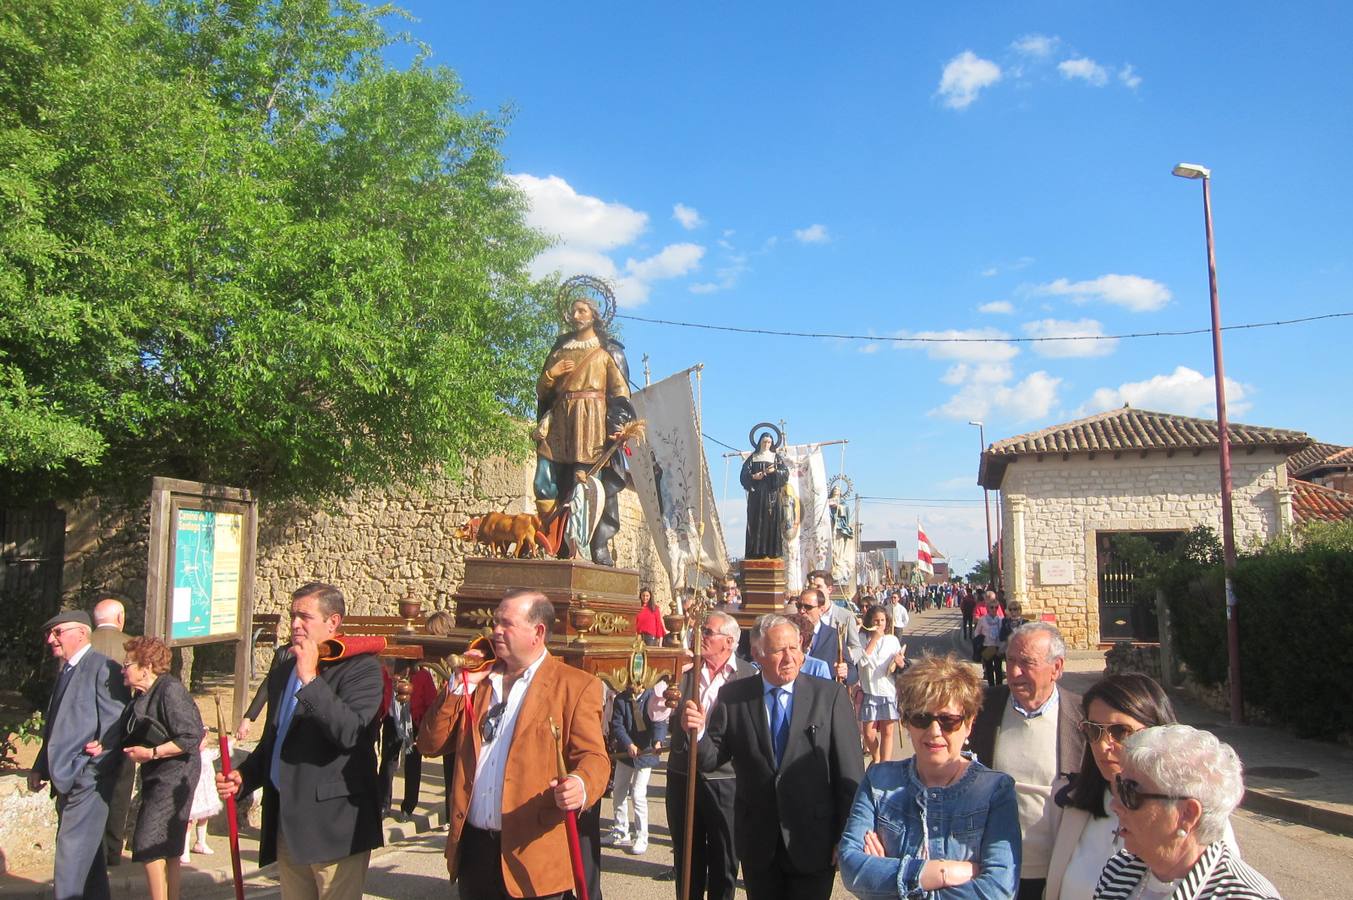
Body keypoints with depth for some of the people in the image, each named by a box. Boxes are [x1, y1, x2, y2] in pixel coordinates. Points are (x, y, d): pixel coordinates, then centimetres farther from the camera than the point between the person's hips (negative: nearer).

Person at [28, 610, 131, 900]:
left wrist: (91, 769, -16)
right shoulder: (66, 672, 15)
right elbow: (54, 729, 22)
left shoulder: (103, 668, -13)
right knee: (88, 856, 16)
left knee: (71, 859, -7)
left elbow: (115, 725, -15)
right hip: (68, 783, 9)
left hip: (88, 782, -9)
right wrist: (40, 768, 14)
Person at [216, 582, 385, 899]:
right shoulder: (282, 673, 15)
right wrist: (243, 777, 8)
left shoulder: (361, 667, -10)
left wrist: (310, 679, -24)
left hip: (333, 824, -7)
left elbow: (349, 733, -25)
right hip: (285, 824, 7)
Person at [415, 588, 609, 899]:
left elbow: (593, 757, -10)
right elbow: (430, 745, 9)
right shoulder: (479, 679, 12)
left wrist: (580, 786, -32)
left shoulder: (576, 686, -4)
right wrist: (459, 685, -2)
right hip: (473, 848, 5)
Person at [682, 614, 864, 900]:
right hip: (757, 843, 2)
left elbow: (850, 773, -6)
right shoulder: (733, 696, -3)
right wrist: (698, 731, -23)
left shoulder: (830, 696, -8)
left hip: (813, 843, -2)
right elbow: (711, 758, -3)